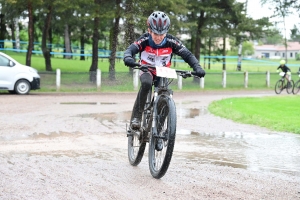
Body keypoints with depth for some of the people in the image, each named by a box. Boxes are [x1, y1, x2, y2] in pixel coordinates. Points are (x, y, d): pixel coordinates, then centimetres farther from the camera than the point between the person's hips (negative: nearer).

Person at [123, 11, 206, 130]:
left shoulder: (171, 41, -21)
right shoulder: (145, 40, -23)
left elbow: (187, 54, -22)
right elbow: (130, 50, -34)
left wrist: (197, 67, -39)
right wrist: (128, 58, -58)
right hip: (147, 70, -2)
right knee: (146, 83, -36)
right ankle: (136, 117, -28)